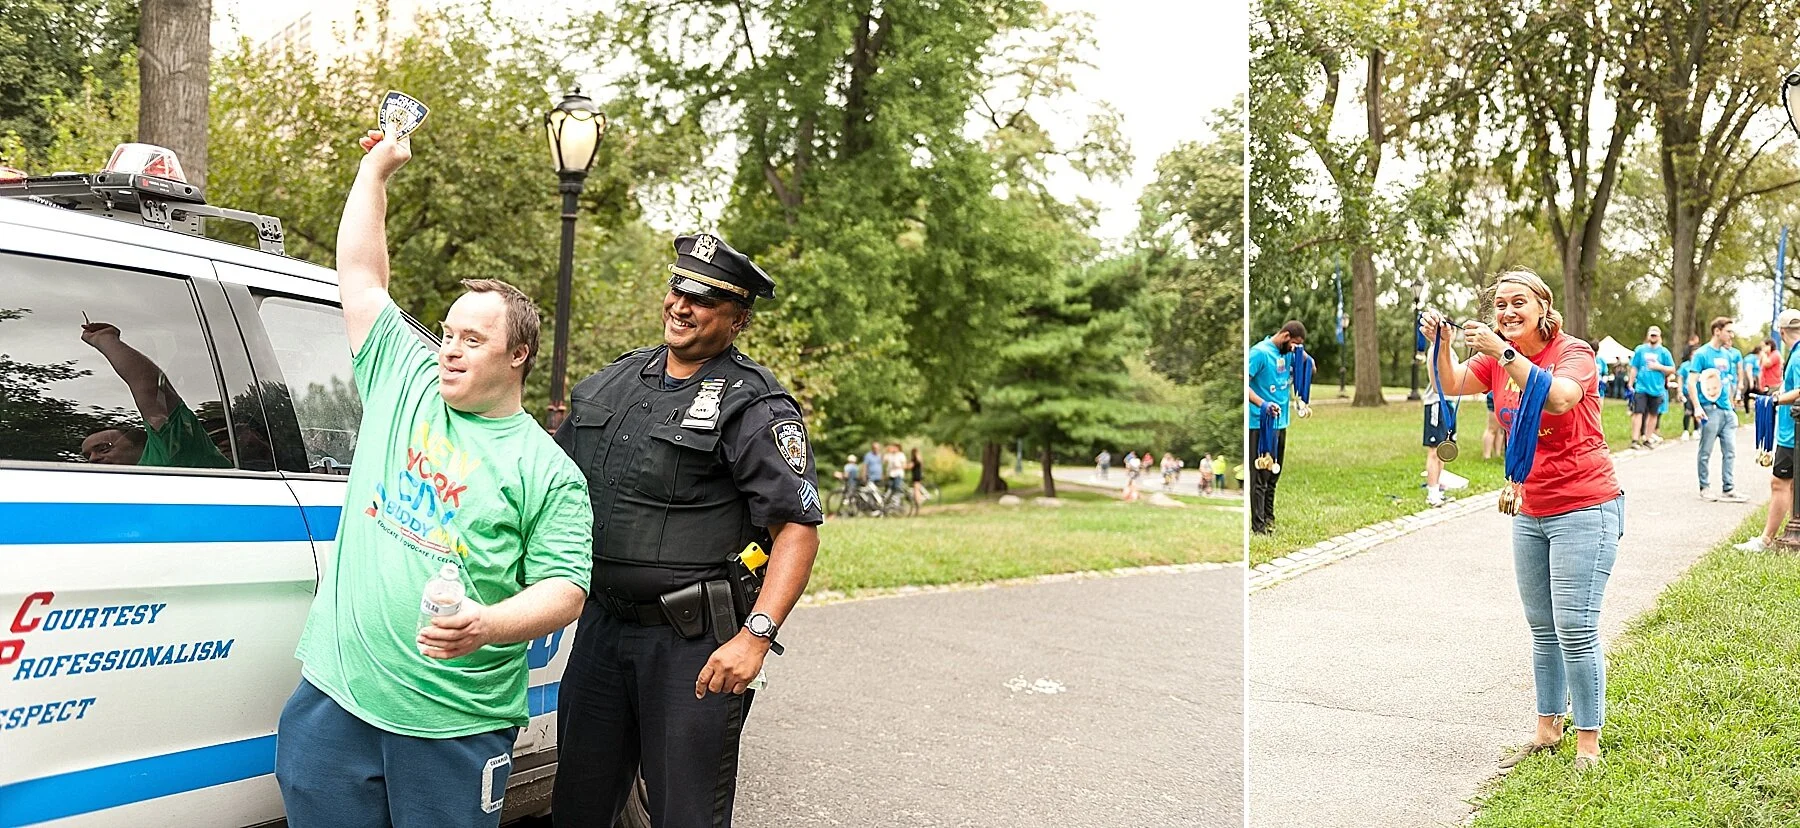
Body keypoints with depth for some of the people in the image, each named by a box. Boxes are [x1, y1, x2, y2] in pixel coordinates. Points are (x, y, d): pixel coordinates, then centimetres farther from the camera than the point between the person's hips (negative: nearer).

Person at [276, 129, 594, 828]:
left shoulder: (548, 470, -1)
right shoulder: (405, 381, 10)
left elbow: (564, 588, -7)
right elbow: (360, 273, 15)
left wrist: (486, 625, -25)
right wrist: (378, 167, 17)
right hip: (335, 696, 3)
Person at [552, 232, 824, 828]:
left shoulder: (755, 407, -11)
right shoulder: (613, 382, 10)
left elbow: (799, 528, -17)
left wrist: (756, 636, -26)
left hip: (694, 644, -6)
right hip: (601, 626, 7)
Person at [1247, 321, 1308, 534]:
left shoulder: (1287, 354, 11)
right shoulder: (1260, 352, -12)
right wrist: (1262, 404, -32)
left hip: (1281, 423, 8)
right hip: (1261, 424, -8)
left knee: (1273, 474, 15)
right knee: (1260, 476, -5)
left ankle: (1269, 518, 25)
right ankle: (1258, 526, -2)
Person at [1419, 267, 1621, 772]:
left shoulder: (1573, 352, -12)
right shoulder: (1498, 356, 8)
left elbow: (1559, 398, -32)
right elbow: (1452, 386, 1)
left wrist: (1504, 353, -34)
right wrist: (1441, 344, -16)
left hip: (1584, 508, -7)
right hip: (1531, 513, 7)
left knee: (1575, 630, -7)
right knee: (1542, 629, 13)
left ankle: (1588, 744, 4)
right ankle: (1547, 731, 24)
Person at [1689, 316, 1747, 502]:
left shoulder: (1729, 354, 13)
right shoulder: (1702, 354, -7)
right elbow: (1691, 382, -12)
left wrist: (1731, 402, 18)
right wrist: (1697, 407, -20)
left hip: (1727, 409, 7)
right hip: (1710, 409, -7)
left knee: (1730, 451, 5)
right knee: (1706, 451, 2)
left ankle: (1727, 488, 9)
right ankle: (1704, 488, 10)